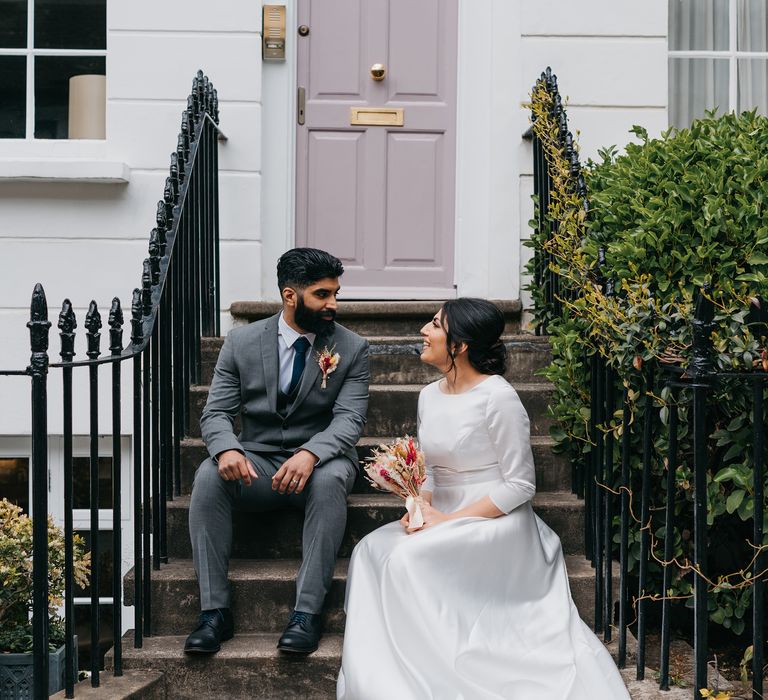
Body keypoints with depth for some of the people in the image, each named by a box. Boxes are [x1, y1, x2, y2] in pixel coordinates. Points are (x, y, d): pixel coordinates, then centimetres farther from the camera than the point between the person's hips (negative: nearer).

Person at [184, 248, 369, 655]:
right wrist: (227, 449, -27)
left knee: (330, 480, -36)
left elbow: (350, 419, -11)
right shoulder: (242, 342, 1)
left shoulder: (352, 349, -1)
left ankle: (306, 613, -34)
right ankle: (214, 611, -26)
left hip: (319, 461, -1)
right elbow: (216, 413, -1)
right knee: (208, 476, -30)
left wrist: (310, 454, -33)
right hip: (255, 462, 1)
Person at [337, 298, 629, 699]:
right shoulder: (429, 396, 9)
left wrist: (450, 520, -18)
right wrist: (422, 505, -7)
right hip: (443, 520, 7)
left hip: (496, 521, -7)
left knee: (409, 559, -29)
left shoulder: (497, 397, -15)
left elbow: (520, 485, -14)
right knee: (371, 551, -18)